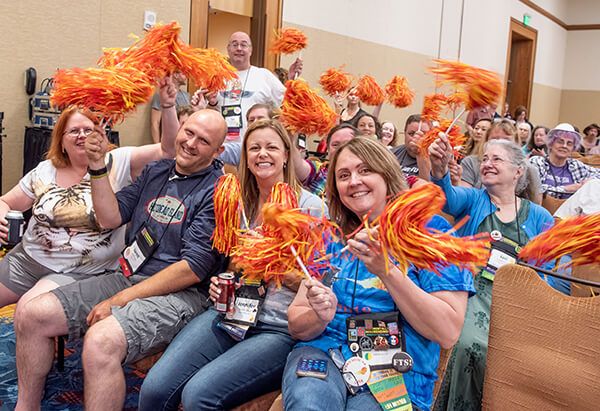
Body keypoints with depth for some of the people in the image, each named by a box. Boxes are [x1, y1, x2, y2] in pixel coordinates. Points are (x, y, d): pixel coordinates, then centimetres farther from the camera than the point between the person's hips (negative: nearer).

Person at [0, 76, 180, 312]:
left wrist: (168, 107, -28)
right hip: (27, 258, 5)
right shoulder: (44, 171, 8)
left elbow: (168, 150, -14)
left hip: (79, 272, -5)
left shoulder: (117, 163, -4)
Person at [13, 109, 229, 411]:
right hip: (127, 276, 7)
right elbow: (110, 217, 11)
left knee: (100, 341, -33)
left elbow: (193, 270, -16)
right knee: (31, 316, -2)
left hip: (178, 293, -7)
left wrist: (120, 300, -15)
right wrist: (97, 165, -1)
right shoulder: (155, 172, 14)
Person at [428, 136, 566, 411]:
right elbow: (448, 199, -12)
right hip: (475, 291, -1)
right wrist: (439, 171, -34)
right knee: (470, 344, -29)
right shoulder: (474, 200, 12)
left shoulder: (539, 217, 15)